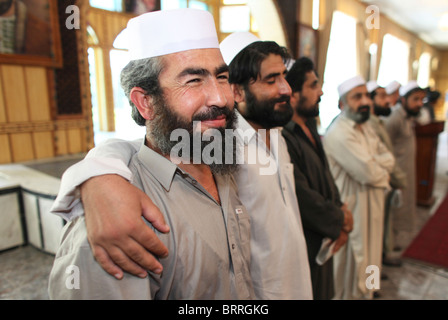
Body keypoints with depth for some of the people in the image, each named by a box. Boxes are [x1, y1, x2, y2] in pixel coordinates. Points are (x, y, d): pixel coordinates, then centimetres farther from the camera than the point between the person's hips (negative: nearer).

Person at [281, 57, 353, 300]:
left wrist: (340, 216, -4)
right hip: (304, 245, -9)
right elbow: (303, 198, -26)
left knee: (323, 291, 25)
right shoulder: (284, 138, -28)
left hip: (324, 238, 9)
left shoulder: (309, 129, 5)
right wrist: (340, 220, -9)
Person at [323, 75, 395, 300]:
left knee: (368, 254, 25)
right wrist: (382, 170, -5)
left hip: (371, 204, 10)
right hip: (352, 208, -9)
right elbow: (368, 173, -26)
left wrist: (373, 163, -15)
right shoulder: (339, 134, -24)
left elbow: (388, 158, 5)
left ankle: (365, 292, 46)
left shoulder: (364, 127, 9)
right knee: (353, 258, 8)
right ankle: (349, 294, 30)